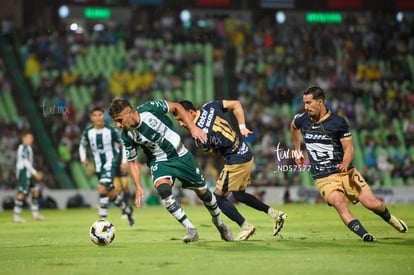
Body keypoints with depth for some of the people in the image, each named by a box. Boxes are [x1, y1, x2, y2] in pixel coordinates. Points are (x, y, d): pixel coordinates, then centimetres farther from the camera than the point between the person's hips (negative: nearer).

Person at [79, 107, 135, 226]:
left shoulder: (111, 131, -9)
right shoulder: (88, 132, -1)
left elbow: (122, 145, 3)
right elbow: (82, 146, 16)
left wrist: (124, 161, -1)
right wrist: (83, 158, 0)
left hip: (110, 163, -4)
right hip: (99, 166, 4)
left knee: (102, 189, -23)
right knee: (112, 194, 11)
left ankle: (102, 219, -17)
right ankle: (128, 210, 36)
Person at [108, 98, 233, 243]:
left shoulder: (149, 108, -25)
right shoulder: (127, 136, -16)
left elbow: (176, 107, -9)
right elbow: (133, 162, -6)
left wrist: (193, 127, -17)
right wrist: (138, 187, -17)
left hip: (180, 155, 0)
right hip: (159, 162, 0)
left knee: (202, 191, 8)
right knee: (163, 189, -29)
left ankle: (219, 222, 38)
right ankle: (190, 230, -18)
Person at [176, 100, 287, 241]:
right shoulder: (209, 107, 0)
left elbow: (212, 151, -6)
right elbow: (236, 104, 6)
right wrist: (242, 127, 4)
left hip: (236, 161, -9)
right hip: (247, 155, 9)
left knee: (219, 197, 3)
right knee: (239, 195, 25)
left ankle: (245, 226, 5)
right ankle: (274, 214, 23)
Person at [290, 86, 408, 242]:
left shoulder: (338, 122, -6)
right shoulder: (302, 119, 4)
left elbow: (349, 148, -5)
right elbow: (293, 127, 29)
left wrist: (345, 164, -25)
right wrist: (297, 151, 31)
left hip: (346, 172, -1)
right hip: (323, 178, 1)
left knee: (372, 204, -6)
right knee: (339, 203, -30)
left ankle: (389, 218, 27)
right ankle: (364, 235, -32)